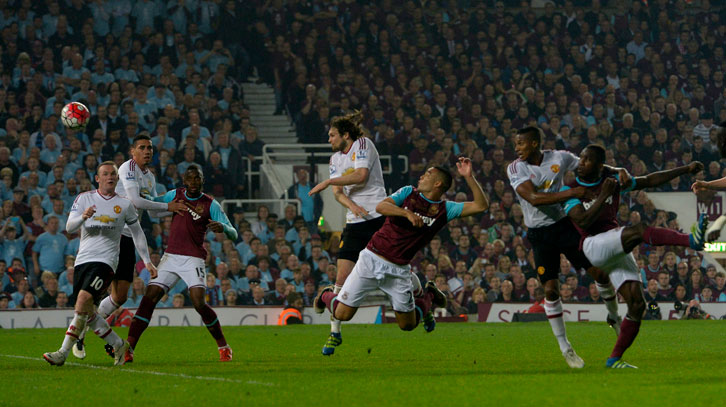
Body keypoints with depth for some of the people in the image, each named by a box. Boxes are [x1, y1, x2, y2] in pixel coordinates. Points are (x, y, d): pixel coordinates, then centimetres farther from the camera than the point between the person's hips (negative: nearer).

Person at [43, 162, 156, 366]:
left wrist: (147, 261, 17)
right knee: (87, 313, 2)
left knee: (84, 299, -24)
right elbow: (69, 227, 0)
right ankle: (119, 345, 22)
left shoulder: (125, 205, 7)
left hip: (105, 260, -4)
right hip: (83, 259, 4)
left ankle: (63, 352, -24)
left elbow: (137, 233, 19)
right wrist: (83, 217, -21)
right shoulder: (84, 199, 9)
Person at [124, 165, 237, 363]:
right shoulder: (175, 195, 9)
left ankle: (223, 347, 0)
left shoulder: (211, 205, -3)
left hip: (193, 259, -4)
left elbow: (233, 235, -7)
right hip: (170, 257, 4)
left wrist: (222, 227, -30)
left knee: (199, 303, -19)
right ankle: (128, 347, -10)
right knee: (149, 298, -9)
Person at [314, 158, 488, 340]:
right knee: (342, 314, -3)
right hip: (372, 258, -1)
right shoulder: (408, 193, 2)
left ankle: (428, 296, 39)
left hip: (399, 269, 1)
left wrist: (469, 177, -16)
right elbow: (380, 206, -15)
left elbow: (481, 205, -6)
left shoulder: (445, 209, 1)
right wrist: (407, 213, -29)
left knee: (408, 324, 10)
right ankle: (326, 296, 31)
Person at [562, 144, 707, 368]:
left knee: (637, 304, -4)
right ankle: (690, 241, -49)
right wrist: (604, 195, -18)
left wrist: (685, 169, 18)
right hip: (592, 246, -6)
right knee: (639, 231, -30)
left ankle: (615, 358, 6)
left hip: (618, 250, 6)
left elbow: (649, 180, 20)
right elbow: (583, 221, -14)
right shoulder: (570, 190, 0)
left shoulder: (613, 179, 12)